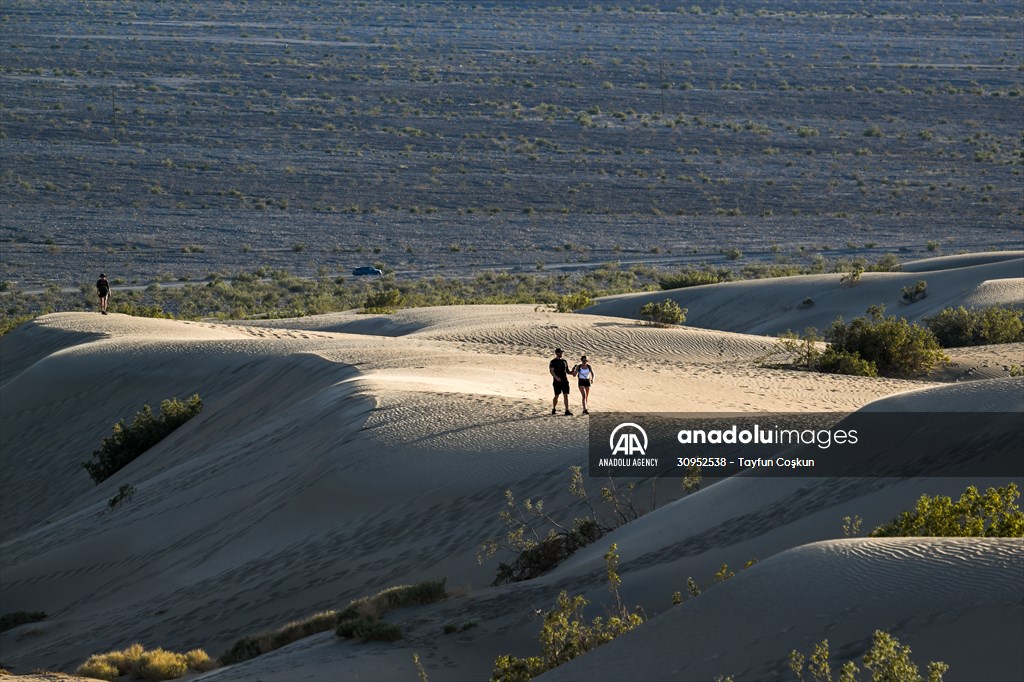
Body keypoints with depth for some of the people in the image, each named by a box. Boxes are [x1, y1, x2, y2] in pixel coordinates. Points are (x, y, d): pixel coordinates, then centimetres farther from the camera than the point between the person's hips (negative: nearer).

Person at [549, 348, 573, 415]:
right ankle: (554, 409, 18)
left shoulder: (564, 361, 15)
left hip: (564, 380, 5)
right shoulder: (553, 361, -3)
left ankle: (567, 410, -5)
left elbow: (567, 370, 22)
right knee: (556, 395, 1)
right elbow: (551, 370, -14)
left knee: (566, 395, -2)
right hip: (557, 381, -5)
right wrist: (556, 377, -28)